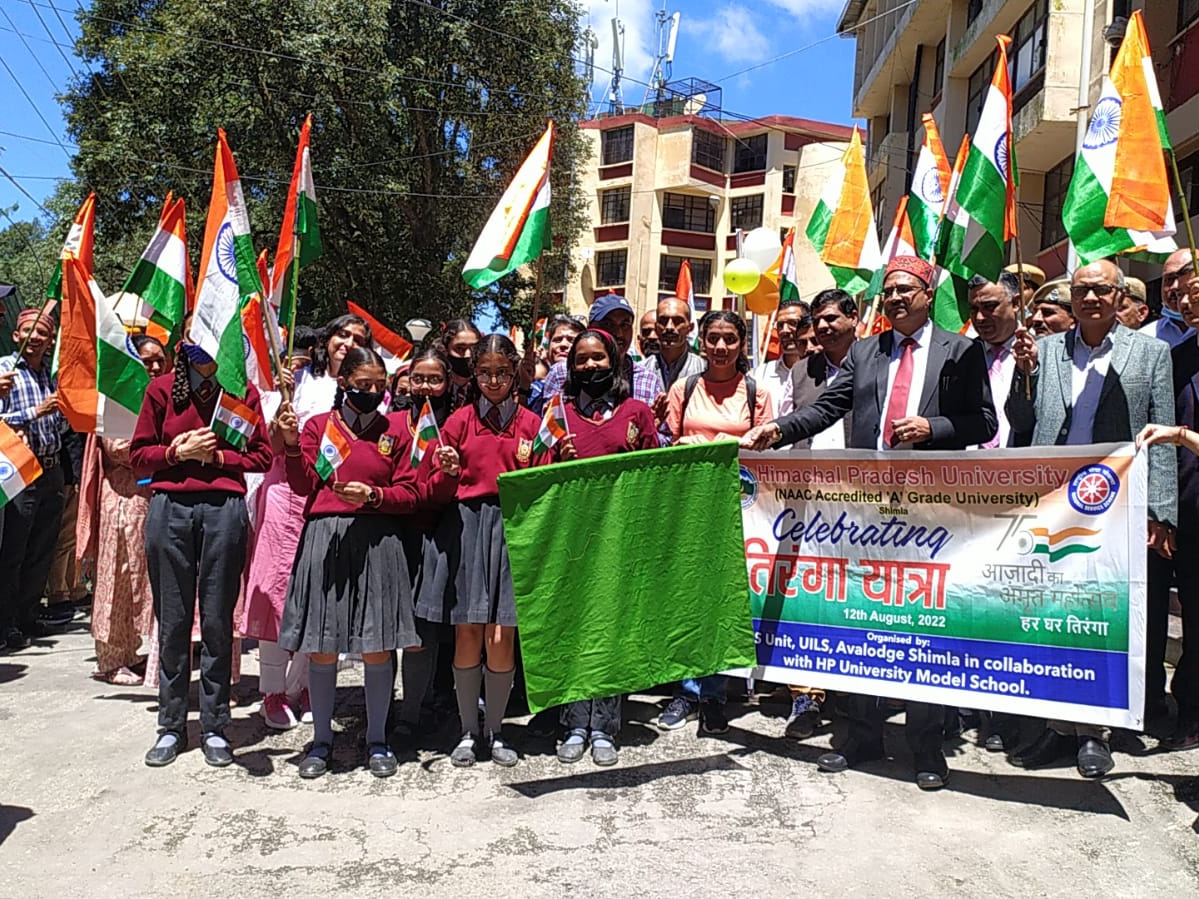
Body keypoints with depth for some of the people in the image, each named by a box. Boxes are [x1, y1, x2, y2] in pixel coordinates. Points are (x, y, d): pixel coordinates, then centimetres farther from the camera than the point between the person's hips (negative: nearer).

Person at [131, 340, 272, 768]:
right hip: (170, 507, 1)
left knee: (218, 620, 3)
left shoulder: (243, 390, 7)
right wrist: (178, 451, -7)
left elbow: (261, 456, 7)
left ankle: (214, 727, 14)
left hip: (224, 508, -1)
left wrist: (217, 455, -7)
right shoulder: (162, 388, 8)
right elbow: (139, 455, 10)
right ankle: (171, 727, 18)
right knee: (172, 619, 6)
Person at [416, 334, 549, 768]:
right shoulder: (460, 420, 8)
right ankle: (468, 731, 19)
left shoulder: (531, 423, 8)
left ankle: (496, 732, 18)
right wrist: (446, 468, -14)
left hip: (512, 528, 0)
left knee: (501, 636, 2)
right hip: (464, 525, 0)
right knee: (467, 633, 3)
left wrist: (556, 459, -10)